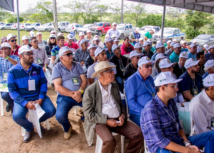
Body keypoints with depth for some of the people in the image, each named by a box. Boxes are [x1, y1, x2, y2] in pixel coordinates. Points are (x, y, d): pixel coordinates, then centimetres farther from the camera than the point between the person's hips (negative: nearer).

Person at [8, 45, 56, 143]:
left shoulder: (38, 68, 2)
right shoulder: (13, 71, -7)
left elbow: (43, 84, 1)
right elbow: (12, 91, -9)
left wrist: (41, 99, -15)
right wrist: (26, 103, -21)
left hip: (38, 96, 2)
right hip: (22, 99, -2)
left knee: (51, 111, -19)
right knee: (17, 116, -29)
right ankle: (29, 129, 7)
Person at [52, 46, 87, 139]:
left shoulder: (77, 65, 12)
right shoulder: (57, 68, 0)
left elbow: (84, 80, 3)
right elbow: (58, 87, -9)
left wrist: (80, 92, -17)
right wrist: (72, 94, -18)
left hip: (80, 95, 3)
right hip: (65, 97, -2)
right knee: (60, 116, -27)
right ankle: (67, 128, 11)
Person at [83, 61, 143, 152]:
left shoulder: (115, 86, 12)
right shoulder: (90, 90, -6)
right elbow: (89, 114, -9)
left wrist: (122, 115, -1)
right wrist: (106, 120, -16)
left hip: (117, 120, 5)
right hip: (100, 122, -5)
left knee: (138, 134, -12)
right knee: (109, 141, -32)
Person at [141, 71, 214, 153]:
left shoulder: (171, 102, 5)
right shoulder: (150, 110, -22)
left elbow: (178, 126, 13)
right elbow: (160, 141, -23)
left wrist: (187, 144, -2)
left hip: (178, 141, 9)